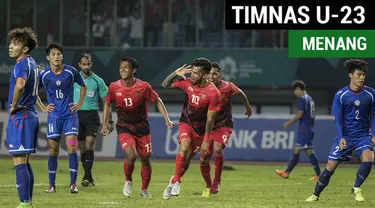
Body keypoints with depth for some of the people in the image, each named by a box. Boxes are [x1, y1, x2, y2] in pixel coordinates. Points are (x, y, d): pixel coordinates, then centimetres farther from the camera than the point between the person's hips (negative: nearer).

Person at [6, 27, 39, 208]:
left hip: (20, 117, -10)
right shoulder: (32, 63, 15)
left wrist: (14, 105, -21)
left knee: (19, 162, -10)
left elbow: (20, 85, -36)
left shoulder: (22, 64, -15)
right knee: (25, 162, 15)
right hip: (31, 115, 10)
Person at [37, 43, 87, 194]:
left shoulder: (71, 71, -3)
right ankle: (52, 185, 12)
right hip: (53, 116, 1)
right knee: (53, 151, 3)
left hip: (70, 115, -1)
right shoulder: (44, 75, -4)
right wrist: (42, 108, 6)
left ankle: (73, 184, -7)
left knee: (72, 148, -10)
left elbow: (83, 86, 14)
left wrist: (80, 104, 8)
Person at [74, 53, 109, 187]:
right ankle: (89, 178, 13)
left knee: (89, 144, -15)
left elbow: (106, 101, 6)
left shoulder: (98, 81, 2)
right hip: (76, 115, 2)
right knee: (82, 147, 4)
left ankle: (87, 177, -17)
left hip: (92, 115, -2)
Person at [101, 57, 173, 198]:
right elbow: (107, 104, 7)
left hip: (142, 128, 1)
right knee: (131, 155, -22)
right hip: (124, 128, -1)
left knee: (145, 159, 8)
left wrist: (167, 119, -6)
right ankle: (128, 181, 6)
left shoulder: (143, 87, -14)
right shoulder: (114, 87, -10)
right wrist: (105, 124, 5)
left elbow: (157, 101, -1)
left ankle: (144, 189, 30)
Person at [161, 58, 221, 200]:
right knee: (184, 147, -27)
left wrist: (206, 141, -15)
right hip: (186, 123, 1)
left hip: (201, 128, -1)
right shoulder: (187, 83, -12)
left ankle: (174, 181, 30)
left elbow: (210, 119, -17)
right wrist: (175, 74, -18)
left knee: (188, 158, 9)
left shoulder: (213, 93, -22)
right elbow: (165, 85, 1)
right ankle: (176, 181, -17)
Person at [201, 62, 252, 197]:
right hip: (208, 126, 3)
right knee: (204, 160, 0)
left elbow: (240, 94, 8)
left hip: (224, 125, -3)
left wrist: (248, 107, 25)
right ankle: (208, 186, 27)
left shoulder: (227, 87, -14)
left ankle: (216, 181, -13)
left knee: (217, 149, -31)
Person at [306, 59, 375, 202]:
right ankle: (316, 195, 16)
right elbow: (338, 119, -3)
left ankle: (356, 188, -5)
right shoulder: (341, 95, -5)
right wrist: (341, 138, -15)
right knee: (331, 166, -2)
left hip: (363, 135, 1)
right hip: (345, 136, -1)